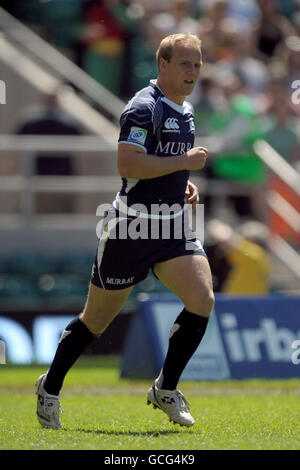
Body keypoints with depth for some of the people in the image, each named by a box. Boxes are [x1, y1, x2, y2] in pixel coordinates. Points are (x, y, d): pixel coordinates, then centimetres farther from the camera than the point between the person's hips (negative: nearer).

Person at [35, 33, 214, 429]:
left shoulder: (186, 111, 14)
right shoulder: (144, 107, -14)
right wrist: (185, 162, -21)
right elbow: (127, 163, -26)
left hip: (172, 225, 7)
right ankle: (50, 388, 24)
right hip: (131, 227, -7)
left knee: (202, 300, -12)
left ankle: (166, 389, 4)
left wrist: (184, 183, 11)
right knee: (98, 318, 3)